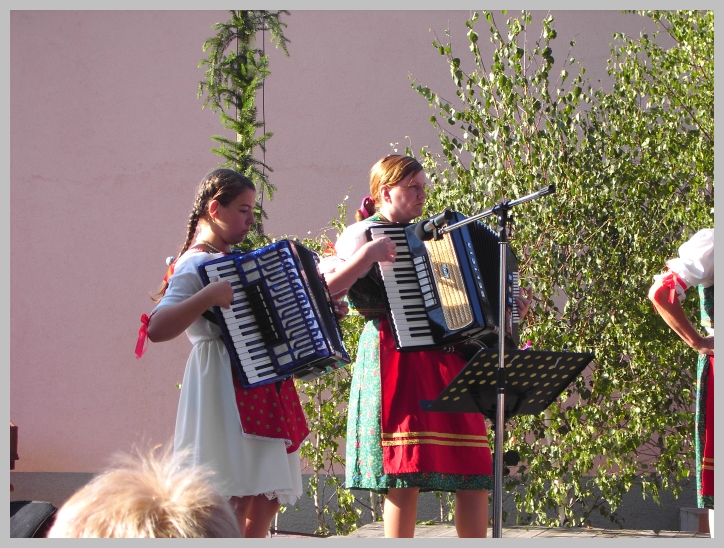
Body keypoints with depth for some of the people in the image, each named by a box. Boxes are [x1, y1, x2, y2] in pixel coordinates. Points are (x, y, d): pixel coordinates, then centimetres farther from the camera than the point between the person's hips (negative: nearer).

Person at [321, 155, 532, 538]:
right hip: (396, 358, -7)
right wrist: (367, 255, -21)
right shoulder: (362, 234, 1)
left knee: (475, 470, 2)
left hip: (444, 359, 7)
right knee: (406, 469, -11)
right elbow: (324, 286, -14)